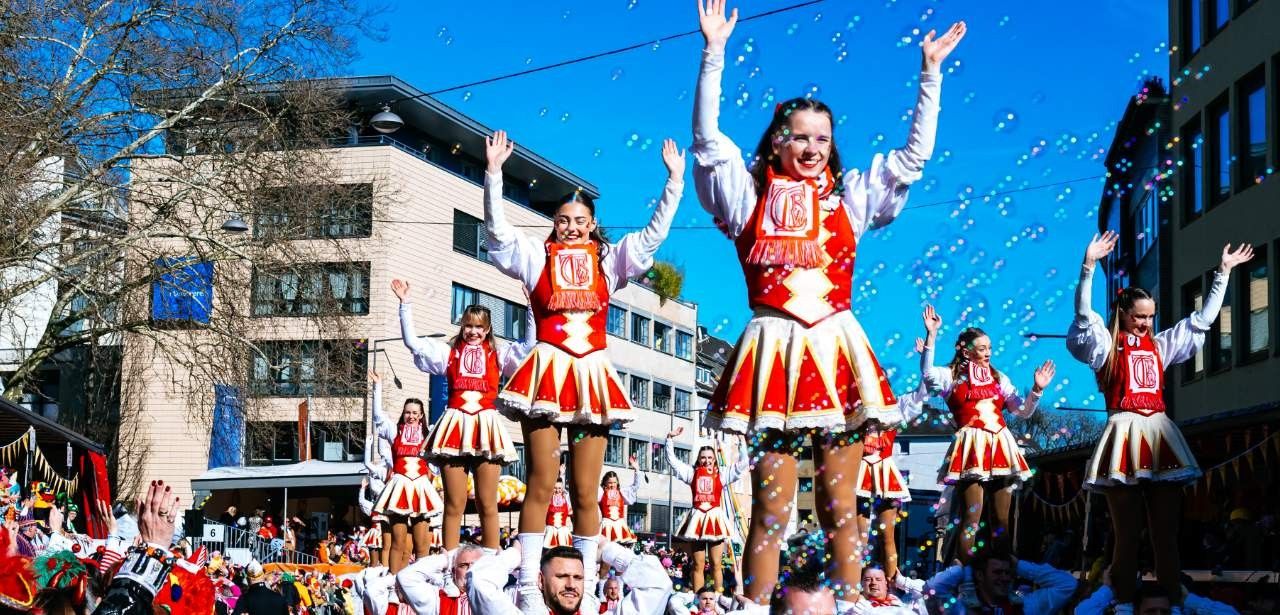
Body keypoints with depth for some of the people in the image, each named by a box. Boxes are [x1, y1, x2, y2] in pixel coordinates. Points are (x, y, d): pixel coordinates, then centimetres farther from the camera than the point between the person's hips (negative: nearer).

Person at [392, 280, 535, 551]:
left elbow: (529, 344, 3)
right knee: (454, 505, -1)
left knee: (488, 505, 1)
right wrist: (405, 304, 6)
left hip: (486, 429, 0)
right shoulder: (449, 353, 14)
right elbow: (413, 342, 10)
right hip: (455, 426, 0)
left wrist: (532, 308, -3)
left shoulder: (498, 355, 14)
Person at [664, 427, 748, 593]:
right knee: (698, 566, 3)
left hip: (715, 519, -1)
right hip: (697, 520, 1)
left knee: (716, 565, 1)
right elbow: (672, 460, 13)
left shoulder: (722, 475, 9)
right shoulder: (692, 473, 12)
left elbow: (743, 463, 8)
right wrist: (670, 439, 8)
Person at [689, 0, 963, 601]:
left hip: (836, 349, 2)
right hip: (774, 350, -2)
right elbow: (707, 138, 1)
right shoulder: (750, 197, 10)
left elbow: (916, 153, 17)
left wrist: (931, 71, 13)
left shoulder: (850, 196, 15)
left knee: (840, 507, 4)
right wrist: (714, 53, -5)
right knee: (771, 508, -2)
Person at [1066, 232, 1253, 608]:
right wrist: (1089, 266, -25)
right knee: (1126, 534, -2)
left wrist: (1223, 273, 21)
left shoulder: (1160, 345, 18)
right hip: (1125, 435, -4)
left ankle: (1173, 597, 4)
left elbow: (1202, 319, 23)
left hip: (1159, 434, 4)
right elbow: (1083, 314, -12)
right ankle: (1124, 600, 1)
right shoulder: (1106, 345, 4)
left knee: (1166, 533, 3)